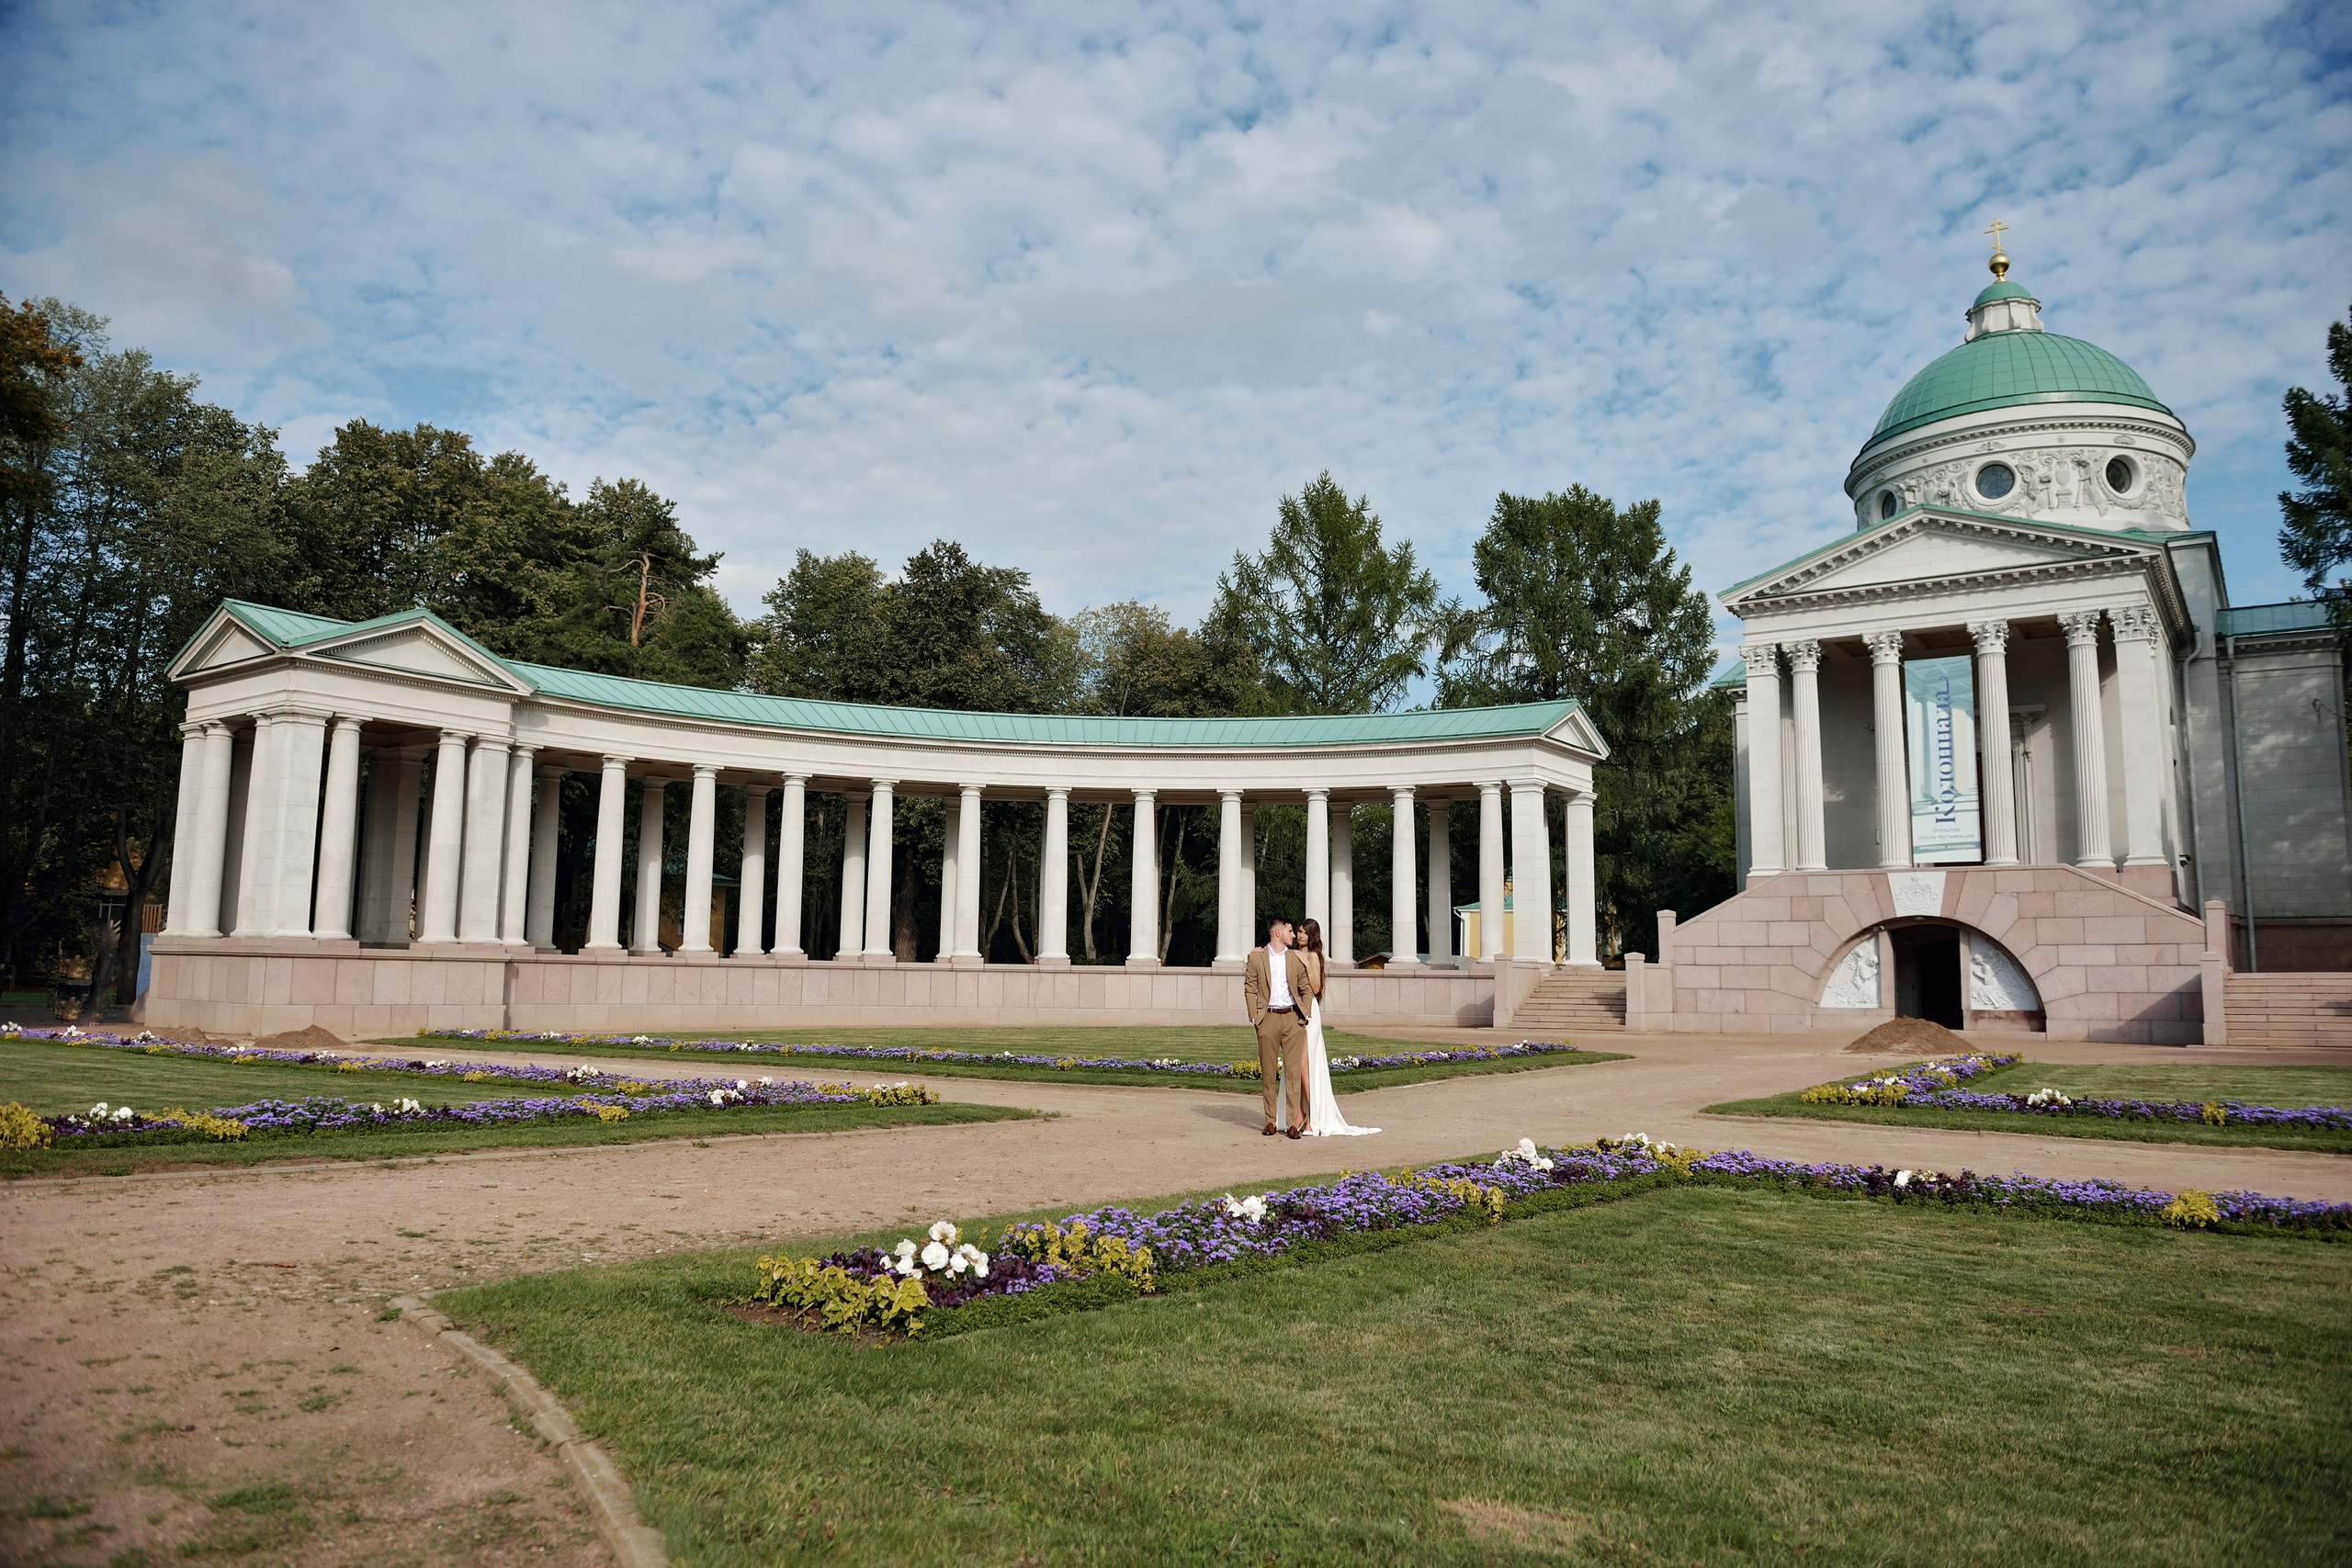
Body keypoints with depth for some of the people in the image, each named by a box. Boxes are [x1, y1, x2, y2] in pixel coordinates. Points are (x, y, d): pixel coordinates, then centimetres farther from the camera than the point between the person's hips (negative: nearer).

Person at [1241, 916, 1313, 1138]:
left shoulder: (1296, 958, 11)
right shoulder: (1257, 957, 5)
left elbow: (1306, 990, 14)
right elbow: (1250, 989, 4)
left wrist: (1304, 1015, 3)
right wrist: (1254, 1017, -4)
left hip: (1292, 1018, 1)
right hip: (1268, 1019, -1)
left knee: (1294, 1070, -5)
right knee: (1267, 1071, 3)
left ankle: (1293, 1122, -3)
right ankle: (1270, 1121, 12)